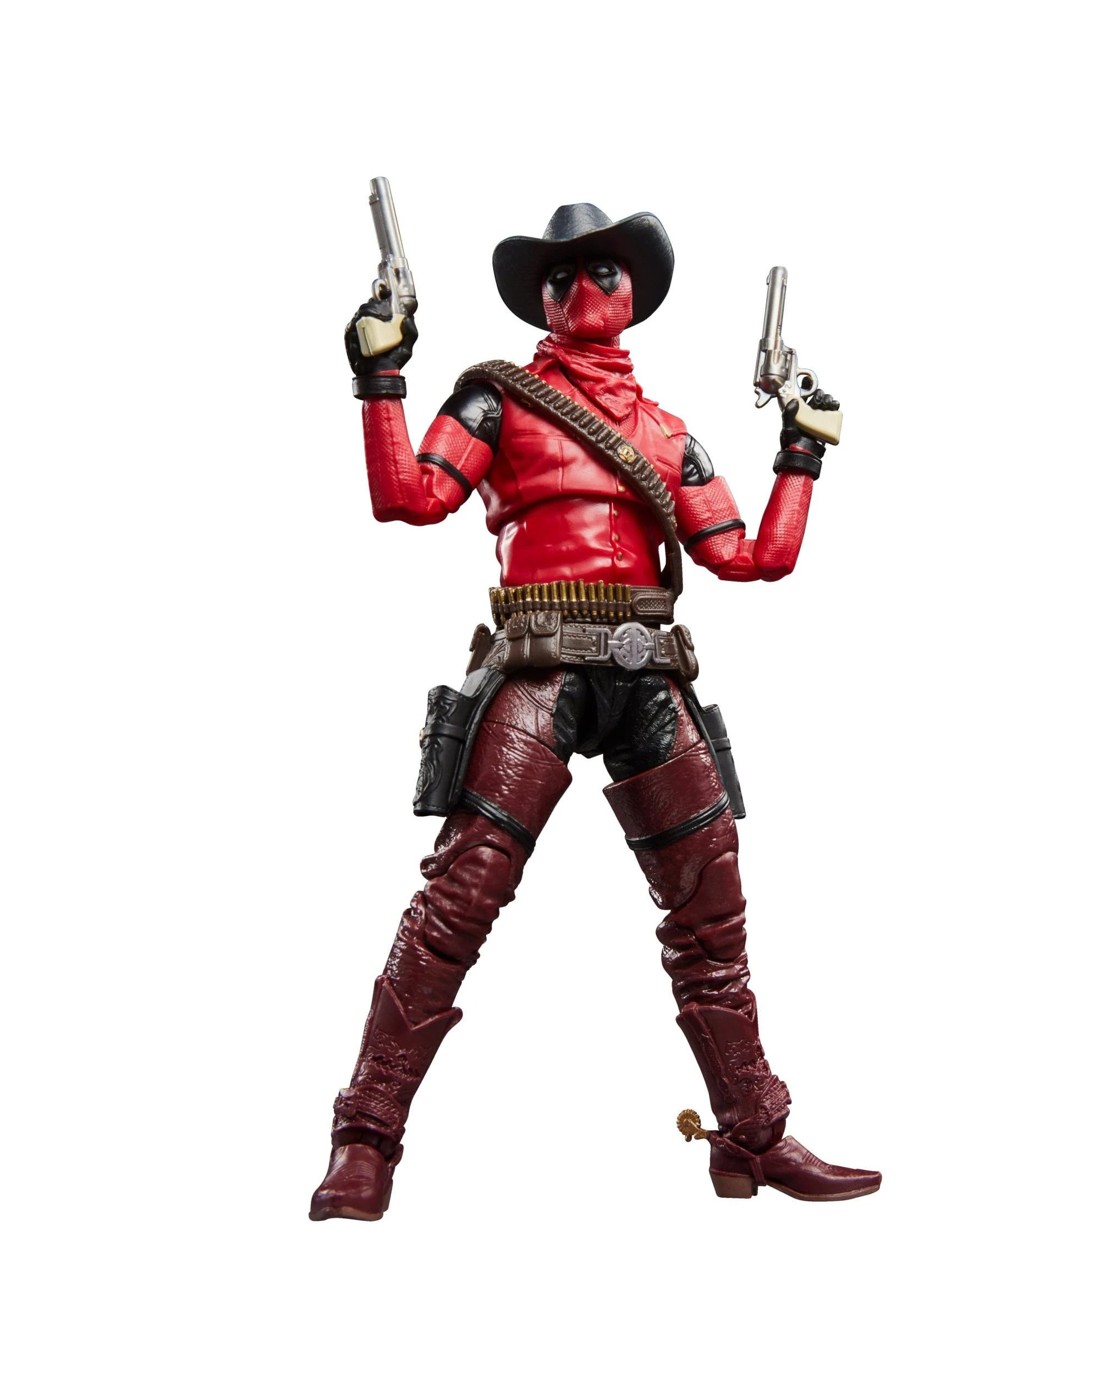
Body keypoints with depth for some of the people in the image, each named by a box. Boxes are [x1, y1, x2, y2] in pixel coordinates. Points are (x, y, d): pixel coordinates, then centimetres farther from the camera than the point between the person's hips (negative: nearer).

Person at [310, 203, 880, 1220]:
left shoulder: (665, 432, 23)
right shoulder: (502, 397, 13)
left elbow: (752, 559, 19)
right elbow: (410, 497, -2)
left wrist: (802, 455, 19)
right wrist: (382, 379, -8)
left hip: (648, 676, 5)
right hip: (539, 666, -4)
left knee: (712, 904, 5)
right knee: (461, 892, -15)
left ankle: (755, 1140, 17)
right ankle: (366, 1145, -8)